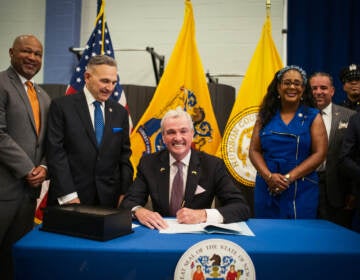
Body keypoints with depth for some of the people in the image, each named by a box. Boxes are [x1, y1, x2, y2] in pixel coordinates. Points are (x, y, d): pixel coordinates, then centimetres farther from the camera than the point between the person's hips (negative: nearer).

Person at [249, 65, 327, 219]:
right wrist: (269, 176, -13)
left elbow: (319, 153, -4)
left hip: (301, 191, -1)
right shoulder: (266, 116, 7)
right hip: (267, 188, 2)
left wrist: (289, 177, -13)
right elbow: (254, 150, 4)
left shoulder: (313, 117, 4)